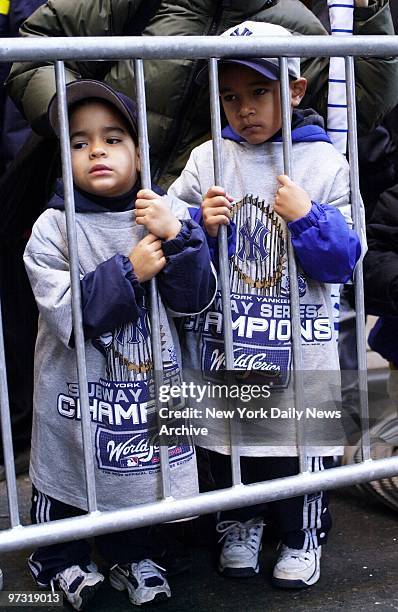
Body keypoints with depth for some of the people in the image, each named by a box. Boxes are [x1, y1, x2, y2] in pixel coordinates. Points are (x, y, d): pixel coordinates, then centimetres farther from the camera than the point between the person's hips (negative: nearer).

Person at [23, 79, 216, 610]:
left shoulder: (166, 214, -4)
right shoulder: (53, 229, -12)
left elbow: (196, 299, -8)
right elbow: (66, 314, -21)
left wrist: (178, 237, -22)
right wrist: (129, 271, -26)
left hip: (148, 384, 3)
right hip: (78, 392, -2)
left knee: (143, 476, 19)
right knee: (67, 481, 15)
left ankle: (134, 557, 45)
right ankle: (62, 563, 41)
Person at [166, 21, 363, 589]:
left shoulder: (325, 162, -4)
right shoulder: (206, 160, 0)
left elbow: (342, 262, -6)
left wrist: (307, 218, -21)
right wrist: (201, 228, -17)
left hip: (297, 341, -1)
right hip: (222, 339, 2)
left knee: (298, 438, 9)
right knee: (227, 436, 15)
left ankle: (303, 535, 34)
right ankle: (239, 525, 40)